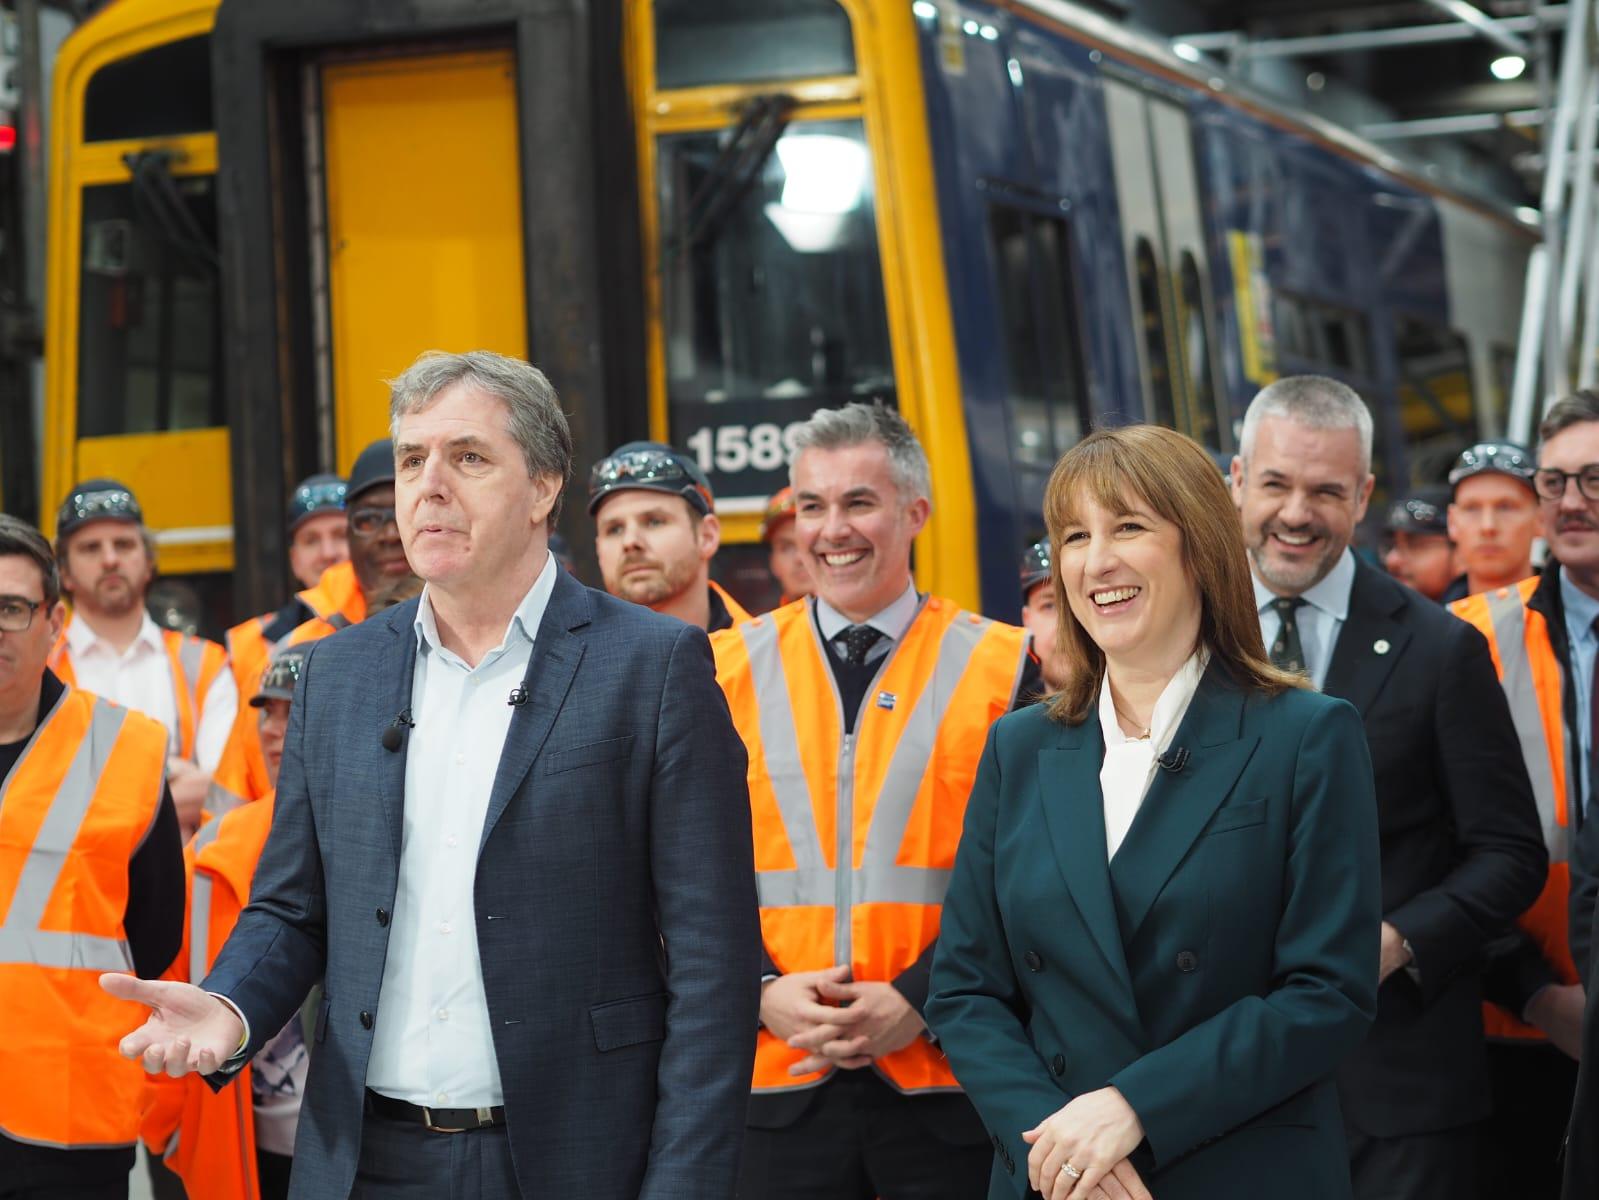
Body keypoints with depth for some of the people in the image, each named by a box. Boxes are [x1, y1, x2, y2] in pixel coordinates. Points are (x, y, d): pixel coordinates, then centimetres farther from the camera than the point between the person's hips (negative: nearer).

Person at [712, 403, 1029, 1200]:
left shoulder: (1002, 669, 2)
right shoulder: (727, 671, 7)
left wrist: (918, 1001, -11)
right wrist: (765, 992, -7)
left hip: (947, 1081, -1)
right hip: (777, 1080, 1)